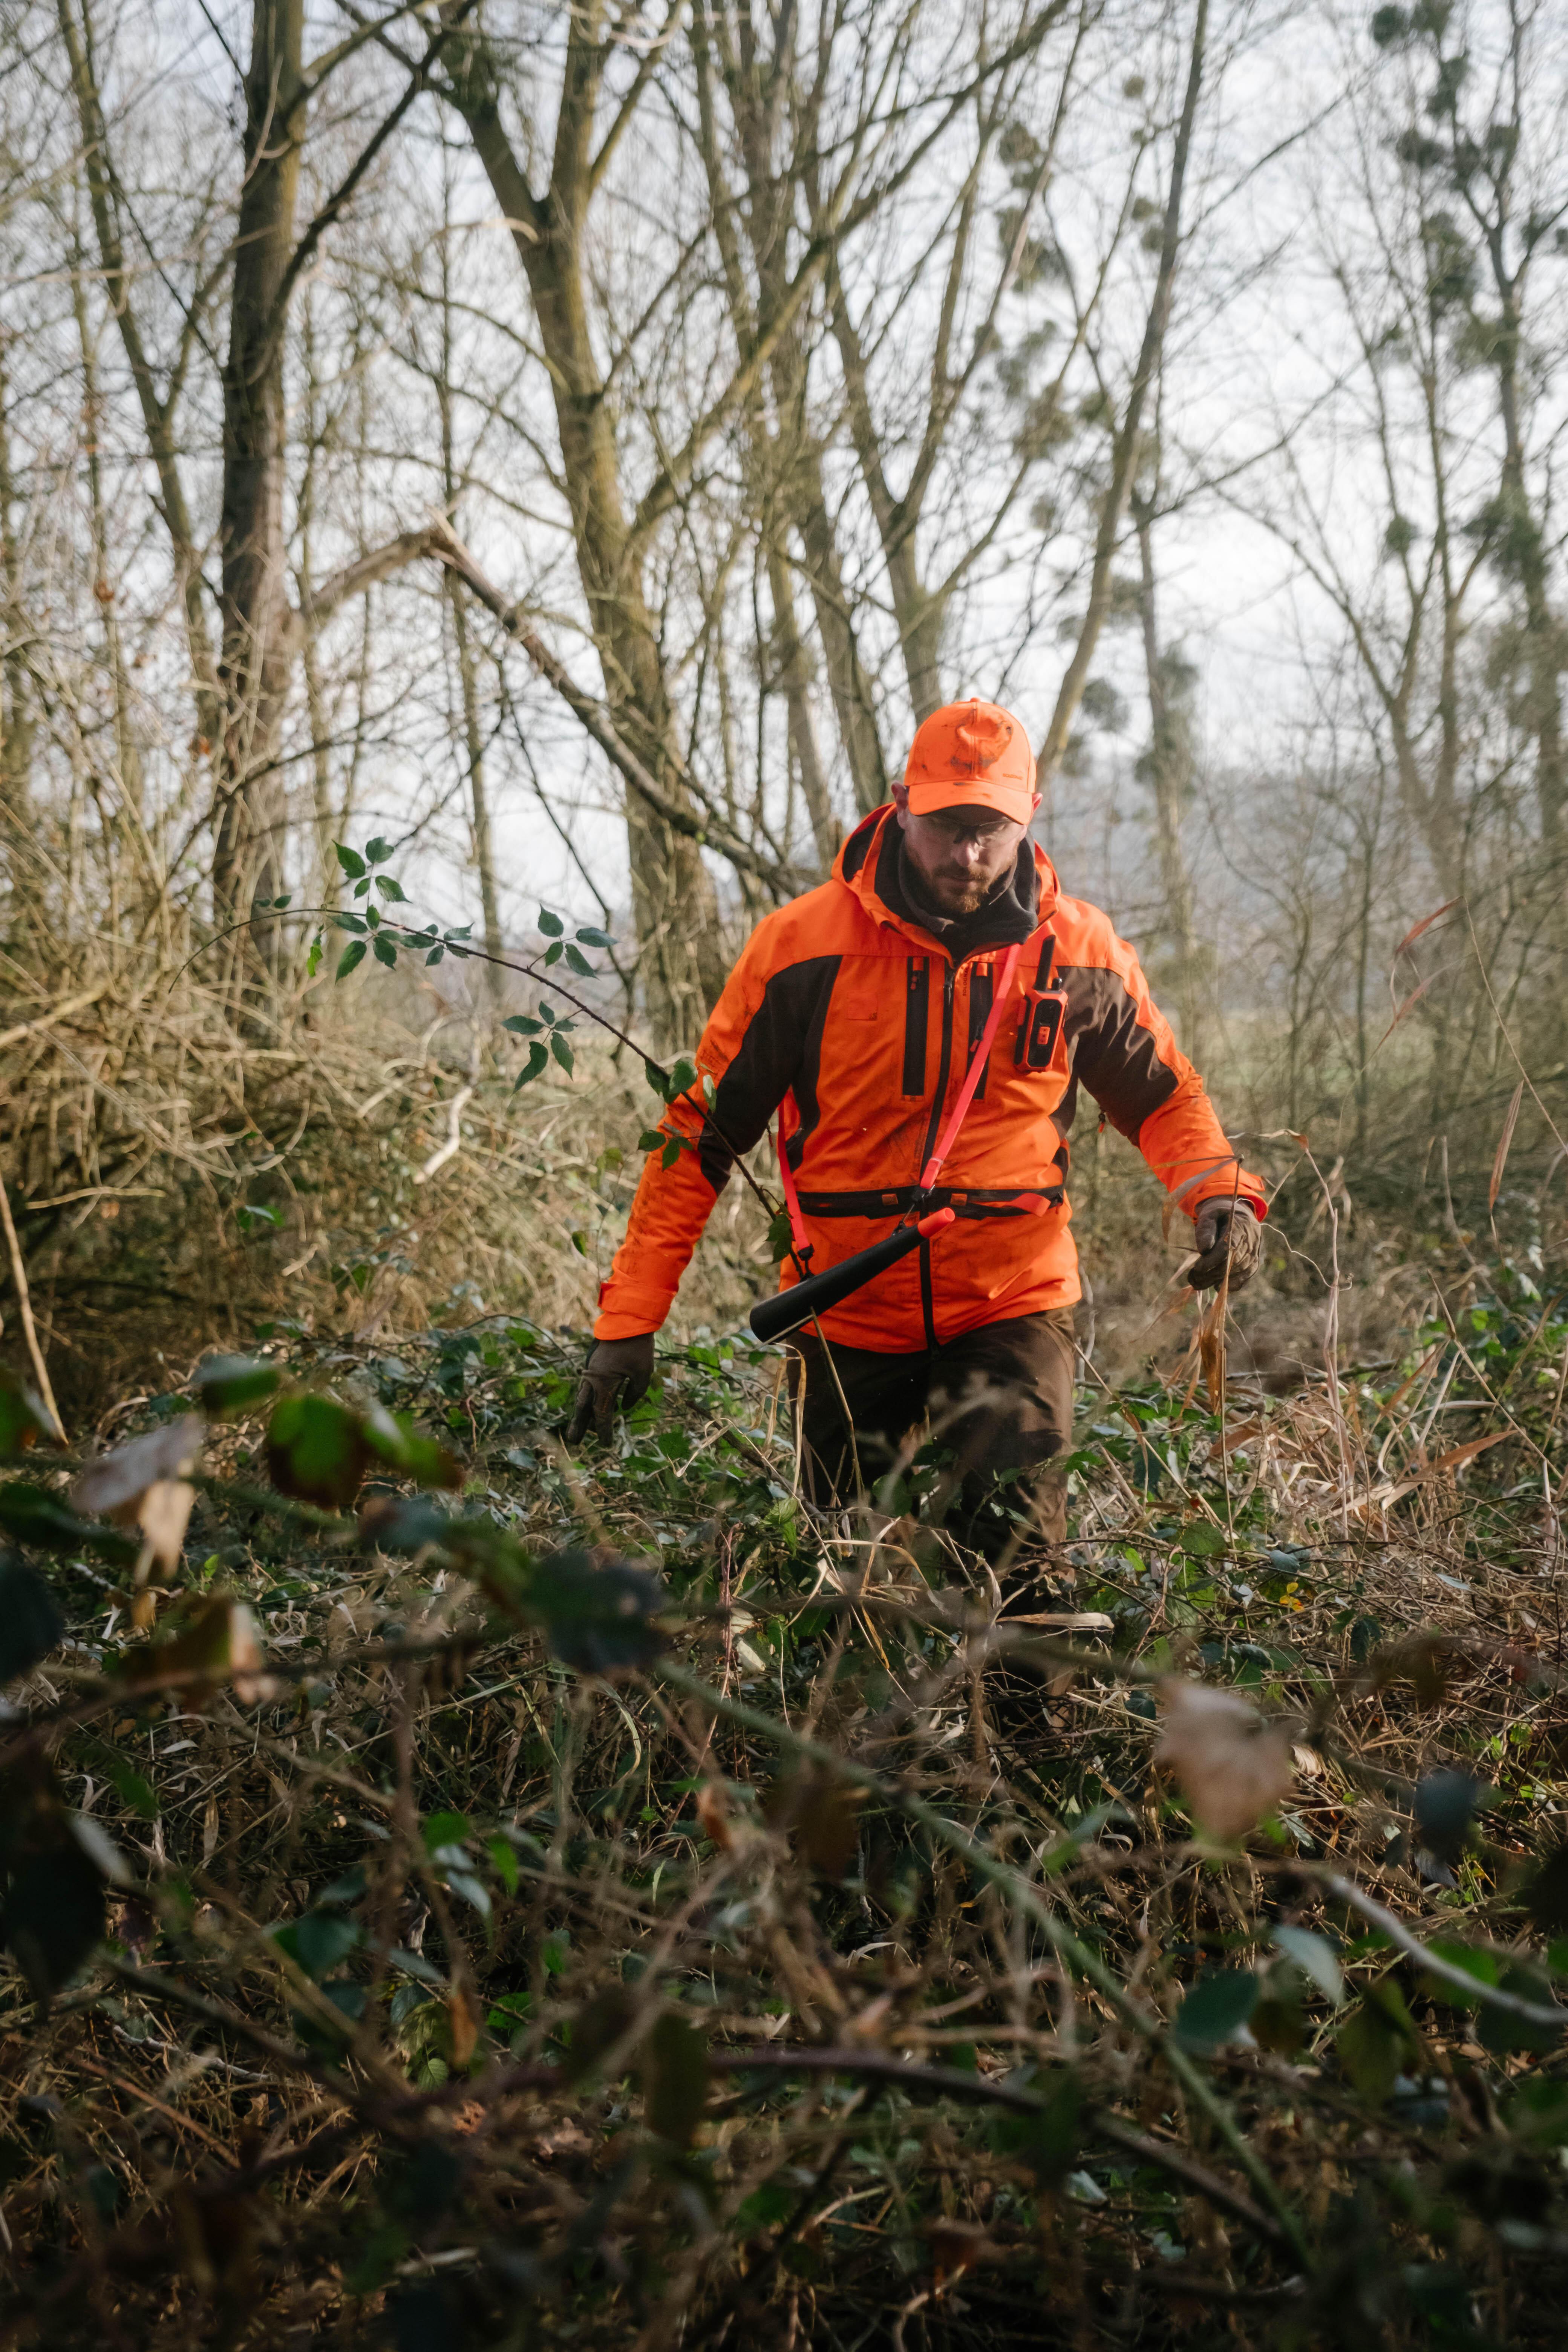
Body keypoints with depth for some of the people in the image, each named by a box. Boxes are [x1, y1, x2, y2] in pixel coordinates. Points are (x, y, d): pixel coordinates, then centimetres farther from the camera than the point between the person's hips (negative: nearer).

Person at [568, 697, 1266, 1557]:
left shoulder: (1077, 951, -2)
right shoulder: (802, 944, -8)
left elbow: (1162, 1095, 15)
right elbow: (701, 1132, -3)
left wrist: (1218, 1190, -7)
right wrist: (628, 1322, -6)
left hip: (1011, 1306, 0)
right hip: (847, 1317, 1)